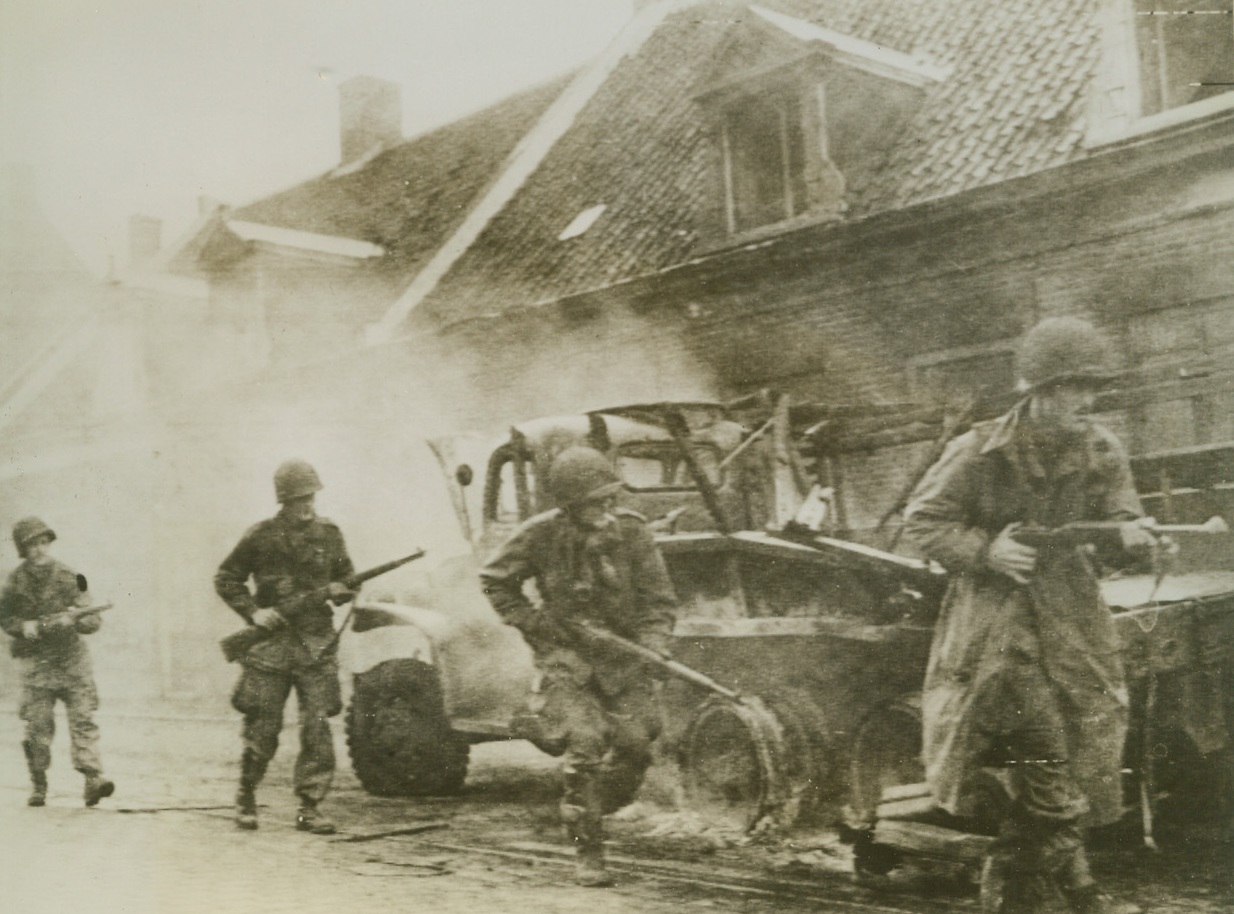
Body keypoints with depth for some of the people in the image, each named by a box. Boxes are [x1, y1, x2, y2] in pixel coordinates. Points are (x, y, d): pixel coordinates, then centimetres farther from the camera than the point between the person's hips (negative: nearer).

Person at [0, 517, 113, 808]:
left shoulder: (69, 577, -2)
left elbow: (93, 619, -4)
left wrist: (73, 620, -25)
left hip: (72, 657, 0)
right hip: (35, 661, 0)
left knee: (83, 719, -9)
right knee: (38, 727, 2)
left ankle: (93, 778, -14)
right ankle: (38, 786, 16)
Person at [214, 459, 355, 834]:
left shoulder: (329, 534, 8)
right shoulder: (261, 536, 1)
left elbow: (348, 580, 17)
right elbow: (226, 579, 8)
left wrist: (341, 590, -5)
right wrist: (253, 611, -5)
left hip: (317, 646, 2)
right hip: (271, 644, -2)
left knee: (317, 727, -5)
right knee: (262, 729, 2)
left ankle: (309, 806, 3)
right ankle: (245, 798, 22)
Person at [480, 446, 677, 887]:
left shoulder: (631, 531, -7)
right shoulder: (542, 535, -12)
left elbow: (658, 596, 0)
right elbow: (494, 579, 4)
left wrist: (654, 644, -16)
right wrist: (532, 622, -6)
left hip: (623, 653, 3)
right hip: (566, 655, -3)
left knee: (635, 746, -4)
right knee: (584, 746, -17)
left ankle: (589, 812, 26)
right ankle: (587, 854, -5)